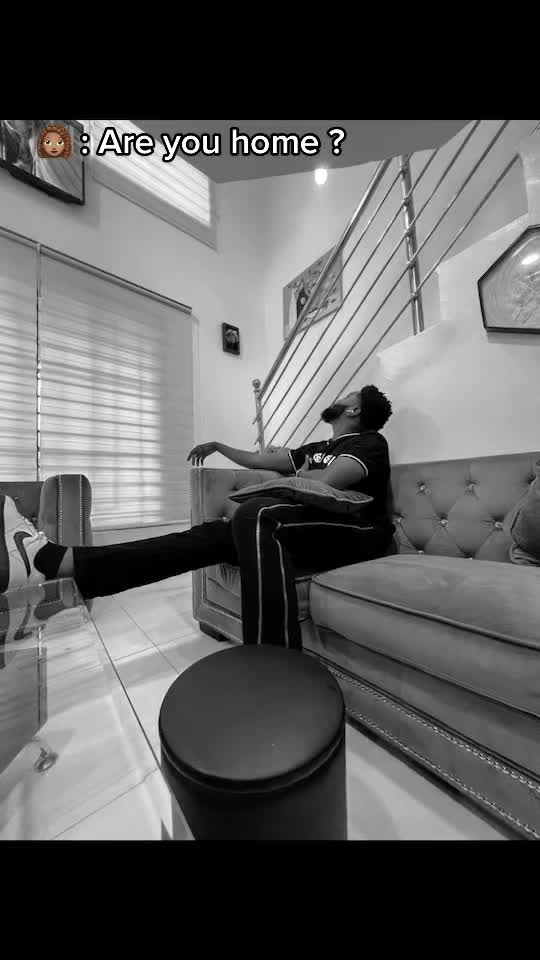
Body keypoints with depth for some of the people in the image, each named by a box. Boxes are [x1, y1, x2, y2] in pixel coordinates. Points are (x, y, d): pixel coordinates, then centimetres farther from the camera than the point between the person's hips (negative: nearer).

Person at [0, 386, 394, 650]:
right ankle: (54, 559, -14)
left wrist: (297, 475, 5)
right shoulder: (315, 448, 27)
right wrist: (217, 446, 37)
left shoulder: (370, 442, 6)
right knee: (214, 534, -14)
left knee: (257, 515, -35)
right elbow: (258, 460, 28)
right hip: (310, 532, 6)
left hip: (357, 532, -5)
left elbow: (325, 482, -16)